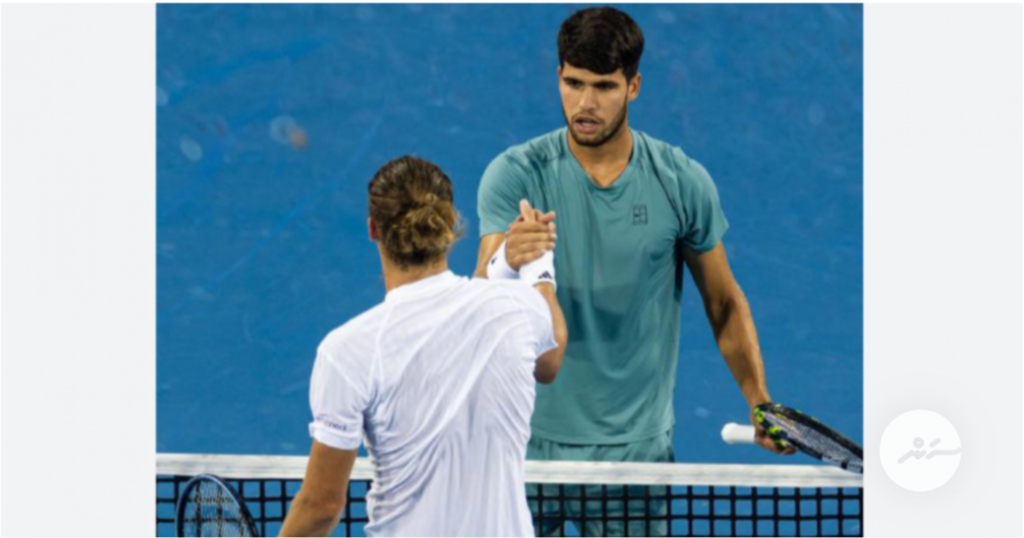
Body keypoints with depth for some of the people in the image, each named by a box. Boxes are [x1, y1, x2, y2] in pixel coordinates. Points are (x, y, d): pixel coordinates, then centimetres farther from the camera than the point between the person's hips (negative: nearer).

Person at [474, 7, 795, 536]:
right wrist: (504, 263, -42)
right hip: (531, 441, -1)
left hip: (635, 447, 1)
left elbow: (724, 303, 8)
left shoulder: (684, 183, -4)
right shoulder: (514, 175, -9)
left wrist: (760, 403, -2)